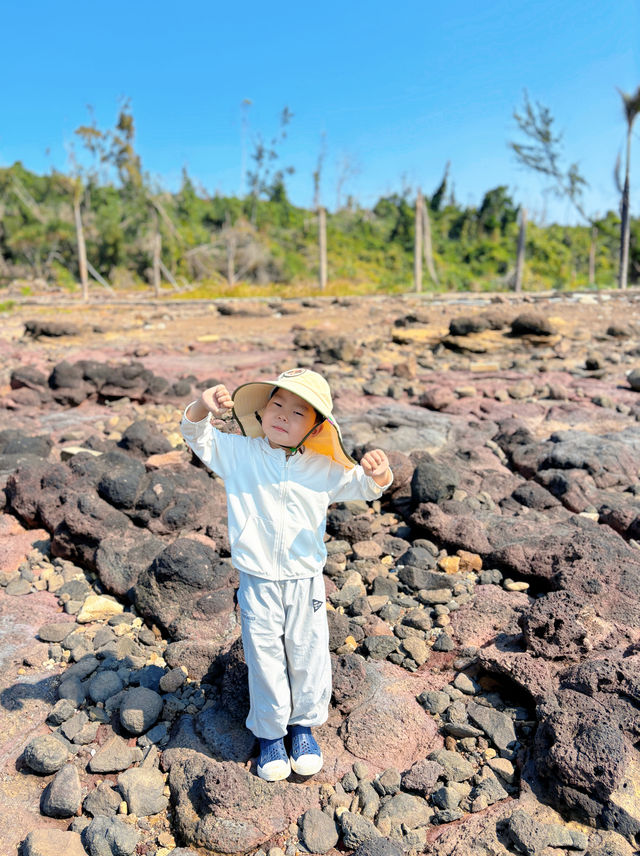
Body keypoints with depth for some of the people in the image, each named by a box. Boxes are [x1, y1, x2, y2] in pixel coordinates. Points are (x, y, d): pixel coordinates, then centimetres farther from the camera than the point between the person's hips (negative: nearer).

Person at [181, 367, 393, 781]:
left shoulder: (323, 469, -3)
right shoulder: (238, 453, -4)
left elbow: (364, 485, 2)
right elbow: (198, 437, -6)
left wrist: (378, 472, -23)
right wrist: (203, 405, -28)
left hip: (306, 584, 1)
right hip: (257, 584, -1)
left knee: (308, 657, 16)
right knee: (264, 659, 13)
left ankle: (304, 725, 42)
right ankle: (270, 732, 37)